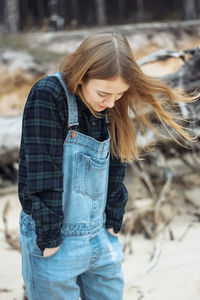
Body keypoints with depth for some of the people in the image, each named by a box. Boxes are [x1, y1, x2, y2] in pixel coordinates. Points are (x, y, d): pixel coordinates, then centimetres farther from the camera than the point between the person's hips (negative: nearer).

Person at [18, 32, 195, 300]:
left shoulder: (111, 108, 0)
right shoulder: (48, 96, -19)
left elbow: (115, 169, 8)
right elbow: (42, 176, -19)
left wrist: (113, 224, 5)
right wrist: (49, 241, -17)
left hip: (100, 239, 6)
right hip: (53, 241, -5)